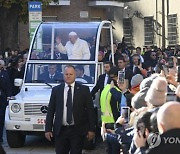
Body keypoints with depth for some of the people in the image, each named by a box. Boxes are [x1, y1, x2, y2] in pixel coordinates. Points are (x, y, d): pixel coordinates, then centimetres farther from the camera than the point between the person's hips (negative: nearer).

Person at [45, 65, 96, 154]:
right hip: (60, 130, 1)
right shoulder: (56, 90, 6)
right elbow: (50, 111, 7)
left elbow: (90, 110, 2)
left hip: (77, 130, -1)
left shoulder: (84, 90, 2)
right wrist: (48, 129, 0)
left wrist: (91, 129, -4)